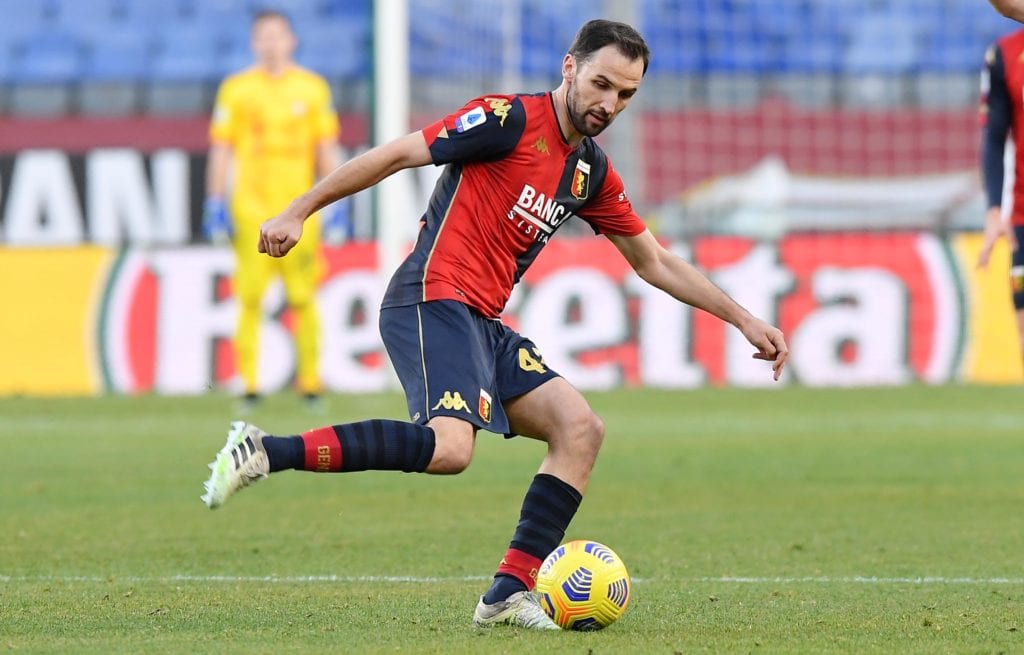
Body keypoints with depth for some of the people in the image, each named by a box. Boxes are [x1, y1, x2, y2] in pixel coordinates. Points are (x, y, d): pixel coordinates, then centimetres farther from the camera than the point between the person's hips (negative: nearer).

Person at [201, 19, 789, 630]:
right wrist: (297, 212, -10)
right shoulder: (510, 120, -7)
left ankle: (510, 593, -4)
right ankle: (266, 451, -28)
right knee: (450, 446, -30)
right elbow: (396, 154, -7)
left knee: (581, 429, -1)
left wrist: (744, 319, 23)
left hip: (483, 324, 9)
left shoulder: (591, 171, 17)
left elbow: (655, 261, 27)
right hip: (433, 299, -9)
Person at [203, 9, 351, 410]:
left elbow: (326, 148, 10)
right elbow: (220, 148, 5)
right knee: (250, 298, -5)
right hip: (250, 208, -1)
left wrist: (336, 200, 4)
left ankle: (310, 382, 5)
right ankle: (249, 385, -2)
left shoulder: (312, 88, 8)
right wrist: (215, 205, -1)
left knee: (303, 298, -3)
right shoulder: (236, 89, 5)